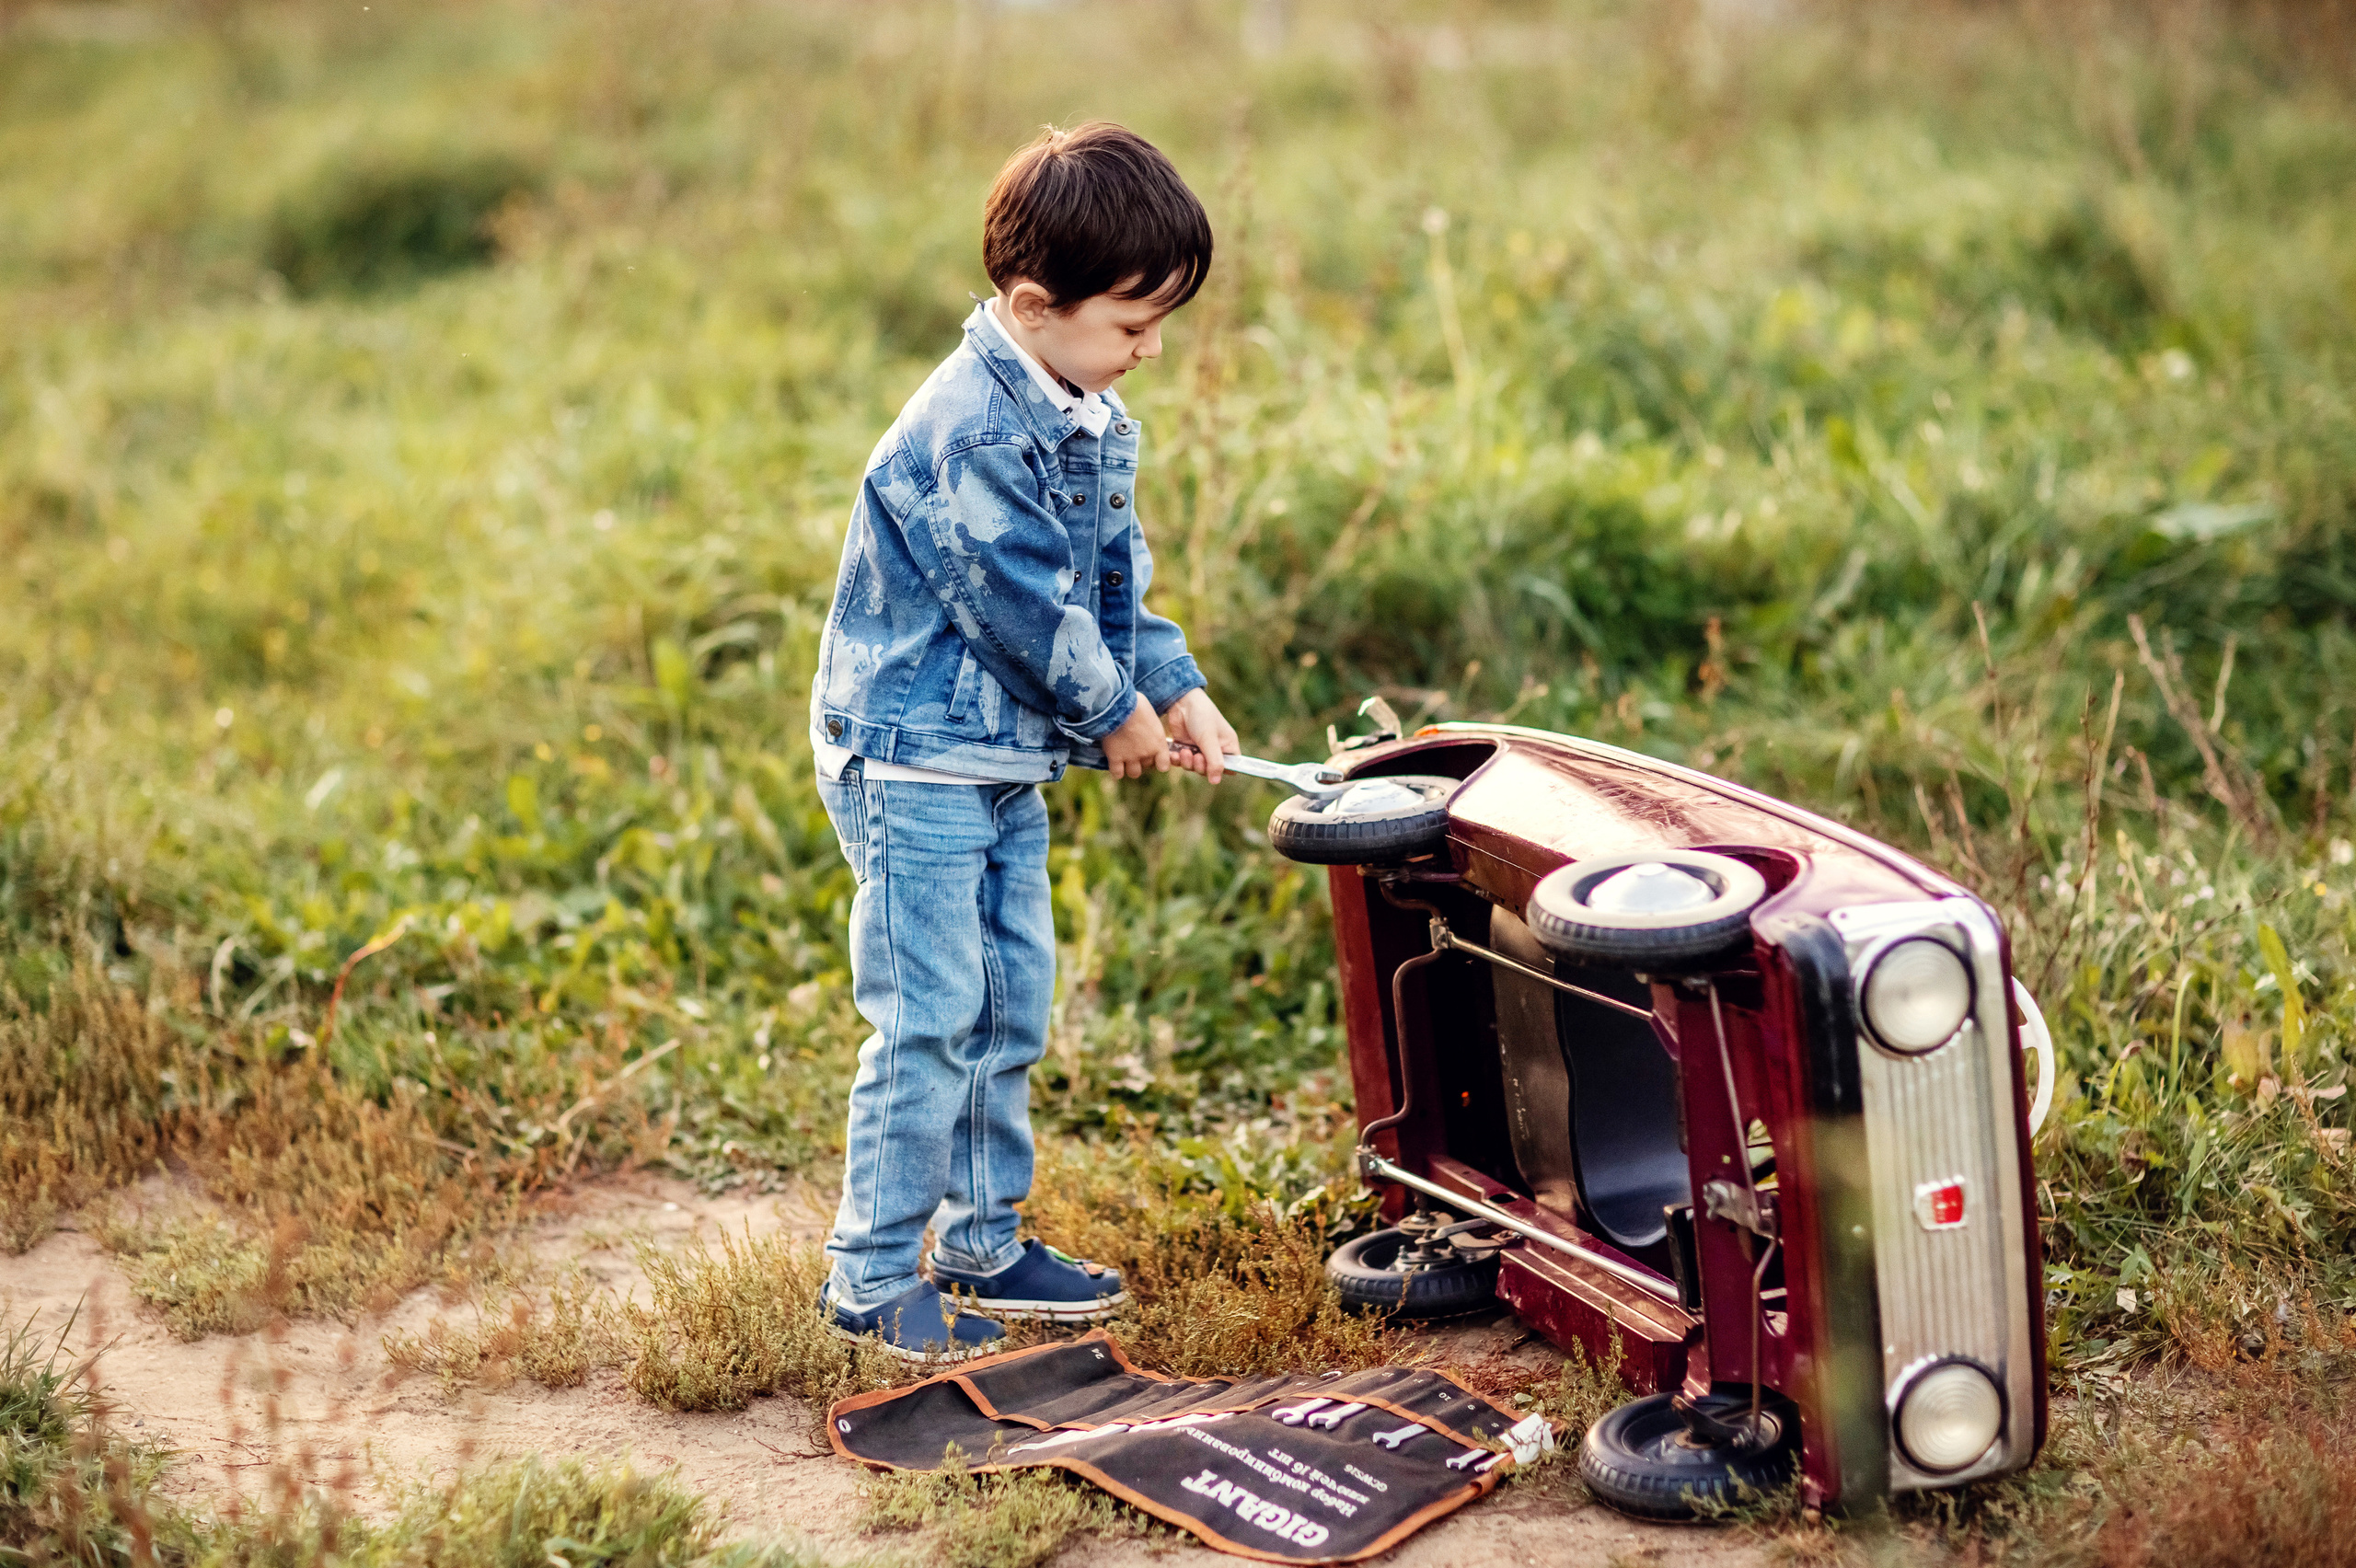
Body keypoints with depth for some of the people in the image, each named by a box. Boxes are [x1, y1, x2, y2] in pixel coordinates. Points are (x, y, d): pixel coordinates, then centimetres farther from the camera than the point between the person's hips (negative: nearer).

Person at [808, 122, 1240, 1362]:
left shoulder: (1084, 418, 7)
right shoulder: (970, 433, -24)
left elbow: (1113, 571, 15)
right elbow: (1022, 604, -22)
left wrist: (1174, 685, 3)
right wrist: (1117, 712, -9)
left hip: (1006, 765, 10)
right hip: (912, 761, -10)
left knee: (1012, 1007, 15)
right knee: (929, 1020, -5)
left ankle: (981, 1243, 27)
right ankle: (872, 1275, 6)